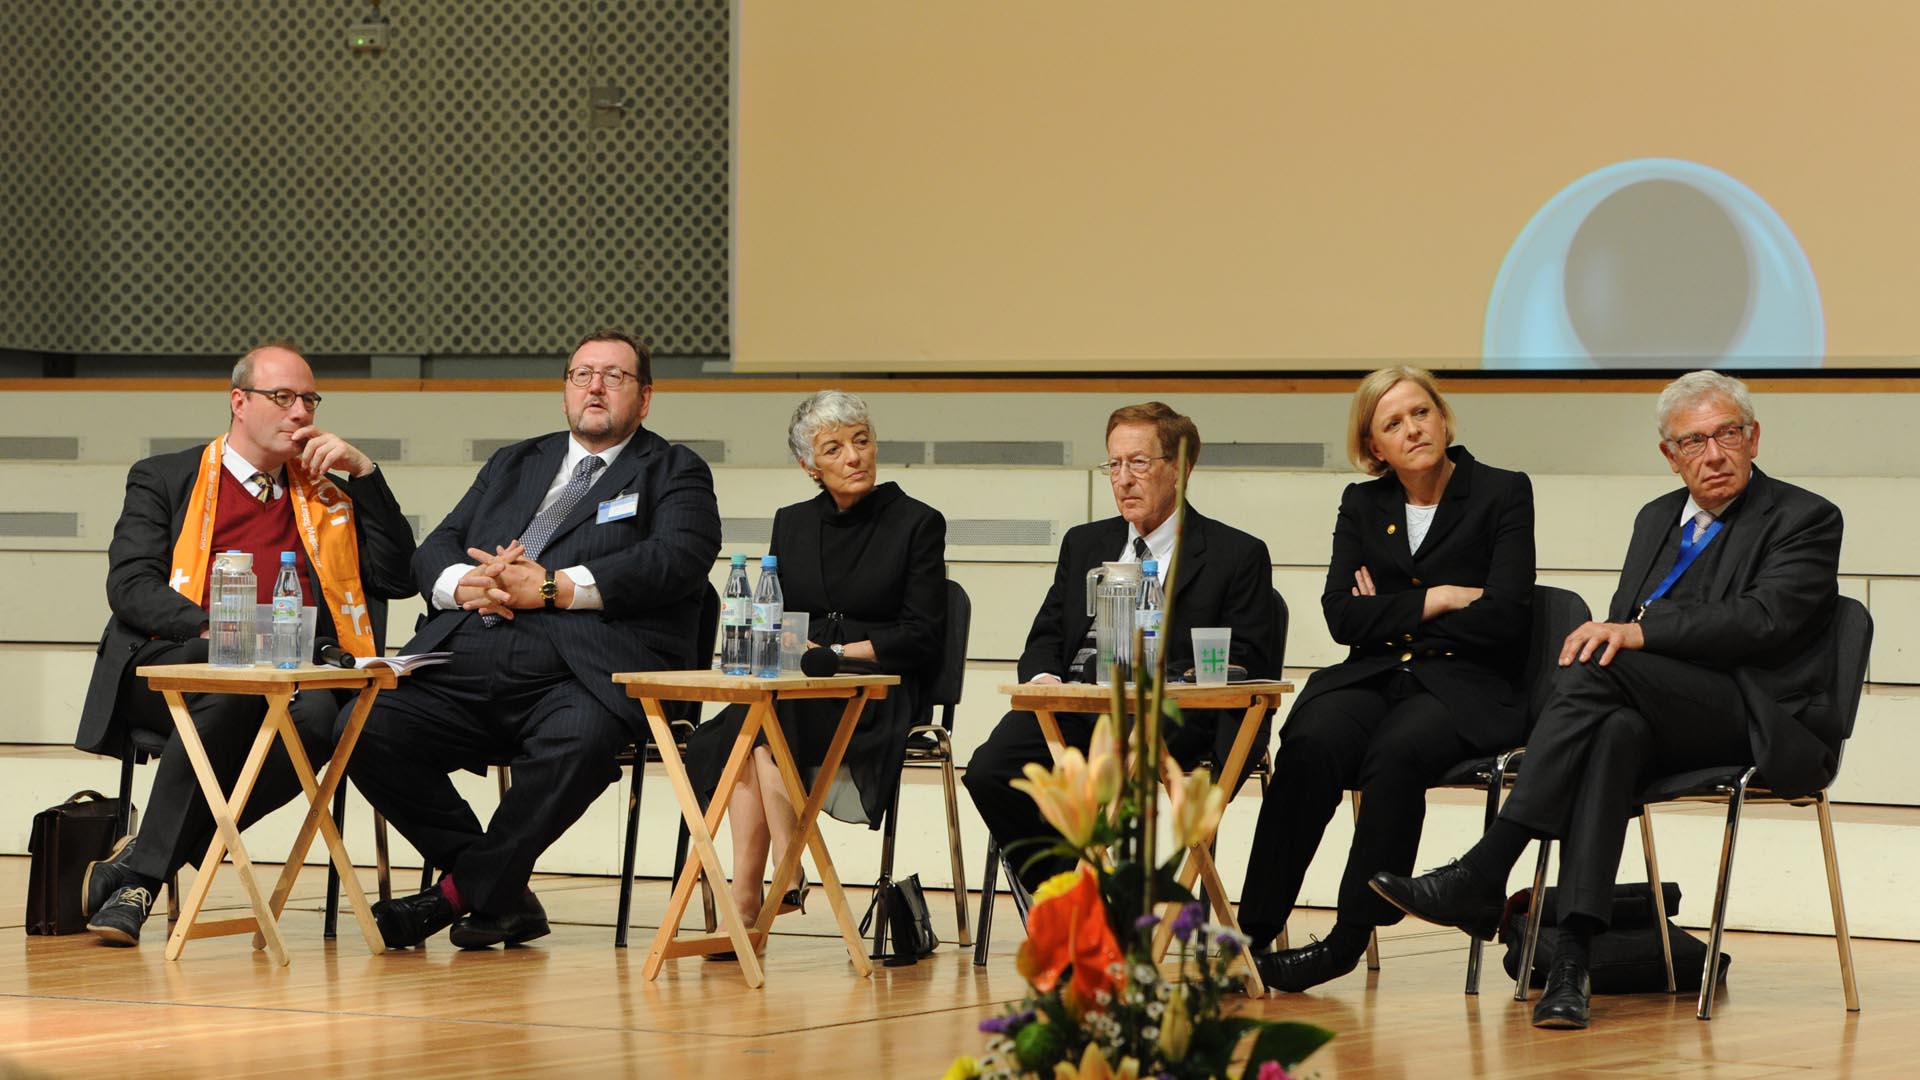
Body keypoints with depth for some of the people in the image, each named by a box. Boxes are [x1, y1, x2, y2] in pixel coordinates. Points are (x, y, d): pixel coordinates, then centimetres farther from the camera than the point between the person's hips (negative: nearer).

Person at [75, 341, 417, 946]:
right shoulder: (165, 480, 18)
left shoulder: (329, 493, 27)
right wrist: (211, 630, -16)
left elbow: (398, 577, 17)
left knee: (316, 716, -35)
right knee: (235, 689, -40)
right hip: (171, 665, -3)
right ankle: (141, 870, -31)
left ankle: (132, 871, -30)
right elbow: (130, 586, 3)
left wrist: (363, 474, 11)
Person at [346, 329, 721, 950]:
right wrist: (465, 583, -5)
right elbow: (434, 552, 21)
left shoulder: (674, 474, 15)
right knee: (363, 728, -20)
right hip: (467, 665, 5)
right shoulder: (512, 466, 30)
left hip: (578, 673, -5)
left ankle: (462, 891, -19)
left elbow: (677, 559, -5)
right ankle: (502, 895, -11)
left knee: (578, 741, -39)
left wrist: (552, 587, -12)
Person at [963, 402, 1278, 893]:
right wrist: (1043, 677, -2)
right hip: (1071, 705, 5)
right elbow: (1046, 637, 23)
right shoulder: (1085, 544, 26)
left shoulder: (1238, 555, 9)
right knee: (989, 769, -26)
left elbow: (1247, 666, 1)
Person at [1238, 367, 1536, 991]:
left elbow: (1503, 616, -9)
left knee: (1396, 753, -36)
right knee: (1309, 745, -30)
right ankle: (1253, 931, -32)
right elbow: (1342, 616, 3)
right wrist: (1434, 601, -6)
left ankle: (1350, 936, -30)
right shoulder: (1361, 506, 16)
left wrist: (1392, 615, -2)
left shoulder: (1502, 495, 3)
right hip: (1372, 680, 3)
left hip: (1463, 686, -3)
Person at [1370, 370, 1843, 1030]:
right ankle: (1571, 956, -45)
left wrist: (1640, 629, -22)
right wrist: (1604, 635, -5)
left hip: (1760, 725, -5)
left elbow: (1765, 620, -14)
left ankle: (1480, 879, -32)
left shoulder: (1805, 519, 2)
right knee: (1615, 731, -34)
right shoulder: (1658, 519, 24)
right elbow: (1621, 624, 21)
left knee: (1597, 669, -28)